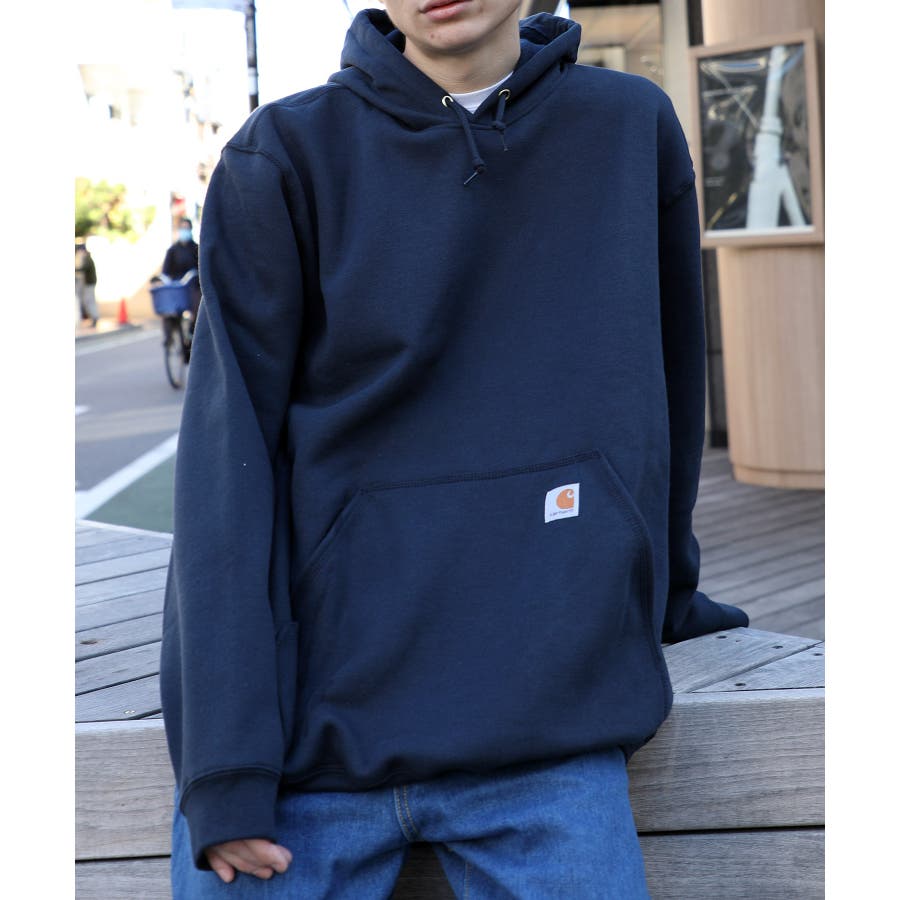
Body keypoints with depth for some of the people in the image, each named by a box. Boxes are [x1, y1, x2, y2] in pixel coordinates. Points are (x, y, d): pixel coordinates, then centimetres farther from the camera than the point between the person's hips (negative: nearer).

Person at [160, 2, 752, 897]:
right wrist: (224, 766, -12)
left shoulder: (633, 126, 4)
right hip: (306, 716, -1)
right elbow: (230, 451, -6)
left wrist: (670, 597, 24)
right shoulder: (285, 157, -2)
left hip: (544, 732, 1)